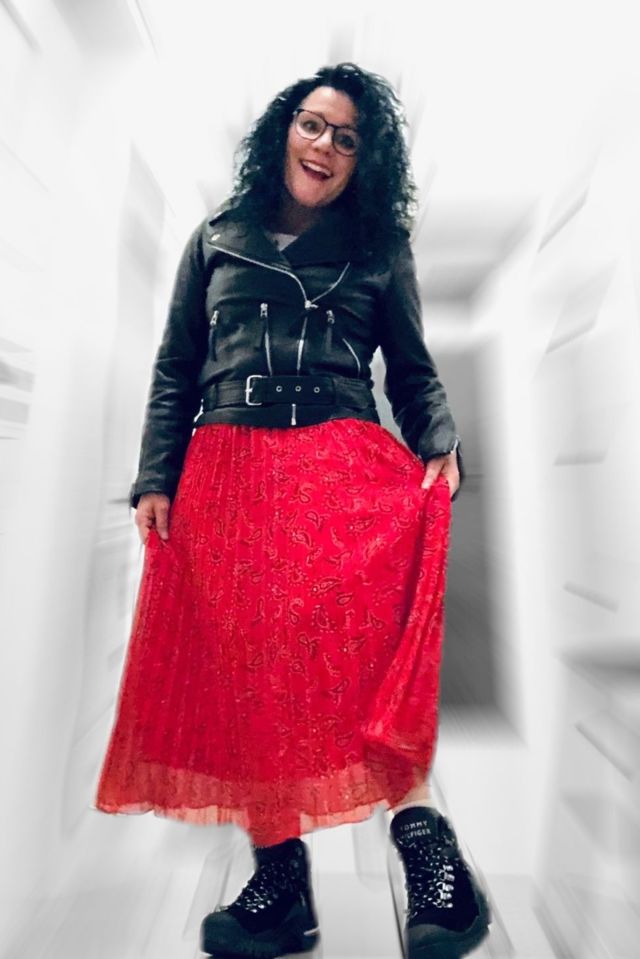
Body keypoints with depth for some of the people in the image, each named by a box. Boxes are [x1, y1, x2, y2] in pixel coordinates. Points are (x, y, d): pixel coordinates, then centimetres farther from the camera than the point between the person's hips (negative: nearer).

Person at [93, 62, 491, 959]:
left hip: (346, 469, -1)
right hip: (225, 477, 2)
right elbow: (174, 372, 15)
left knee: (351, 642, -25)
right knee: (243, 666, 1)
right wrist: (155, 479, 2)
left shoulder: (381, 250, 21)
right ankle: (281, 883, 19)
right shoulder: (217, 239, 23)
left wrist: (442, 447, -6)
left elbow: (415, 372, 15)